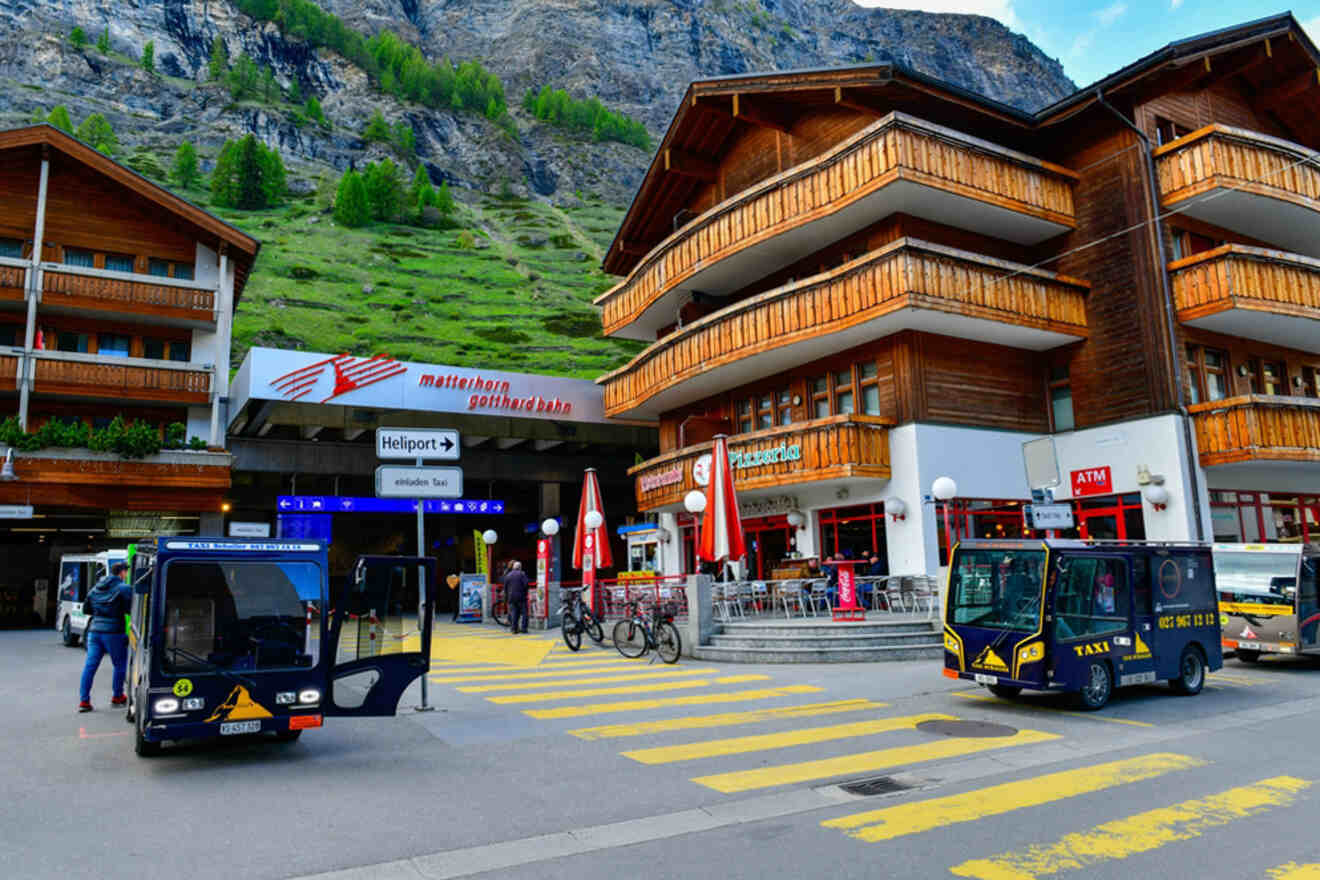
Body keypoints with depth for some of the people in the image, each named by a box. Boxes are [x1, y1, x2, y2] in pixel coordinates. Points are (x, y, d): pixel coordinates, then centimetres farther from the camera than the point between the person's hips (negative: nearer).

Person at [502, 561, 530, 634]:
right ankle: (523, 628, -2)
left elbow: (505, 587, 11)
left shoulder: (508, 575, 11)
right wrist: (525, 593, 1)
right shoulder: (522, 574, -3)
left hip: (511, 597, 4)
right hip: (521, 597, -4)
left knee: (513, 613, 8)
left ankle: (514, 628, 4)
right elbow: (525, 584, -12)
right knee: (524, 612, 2)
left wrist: (506, 596, 17)